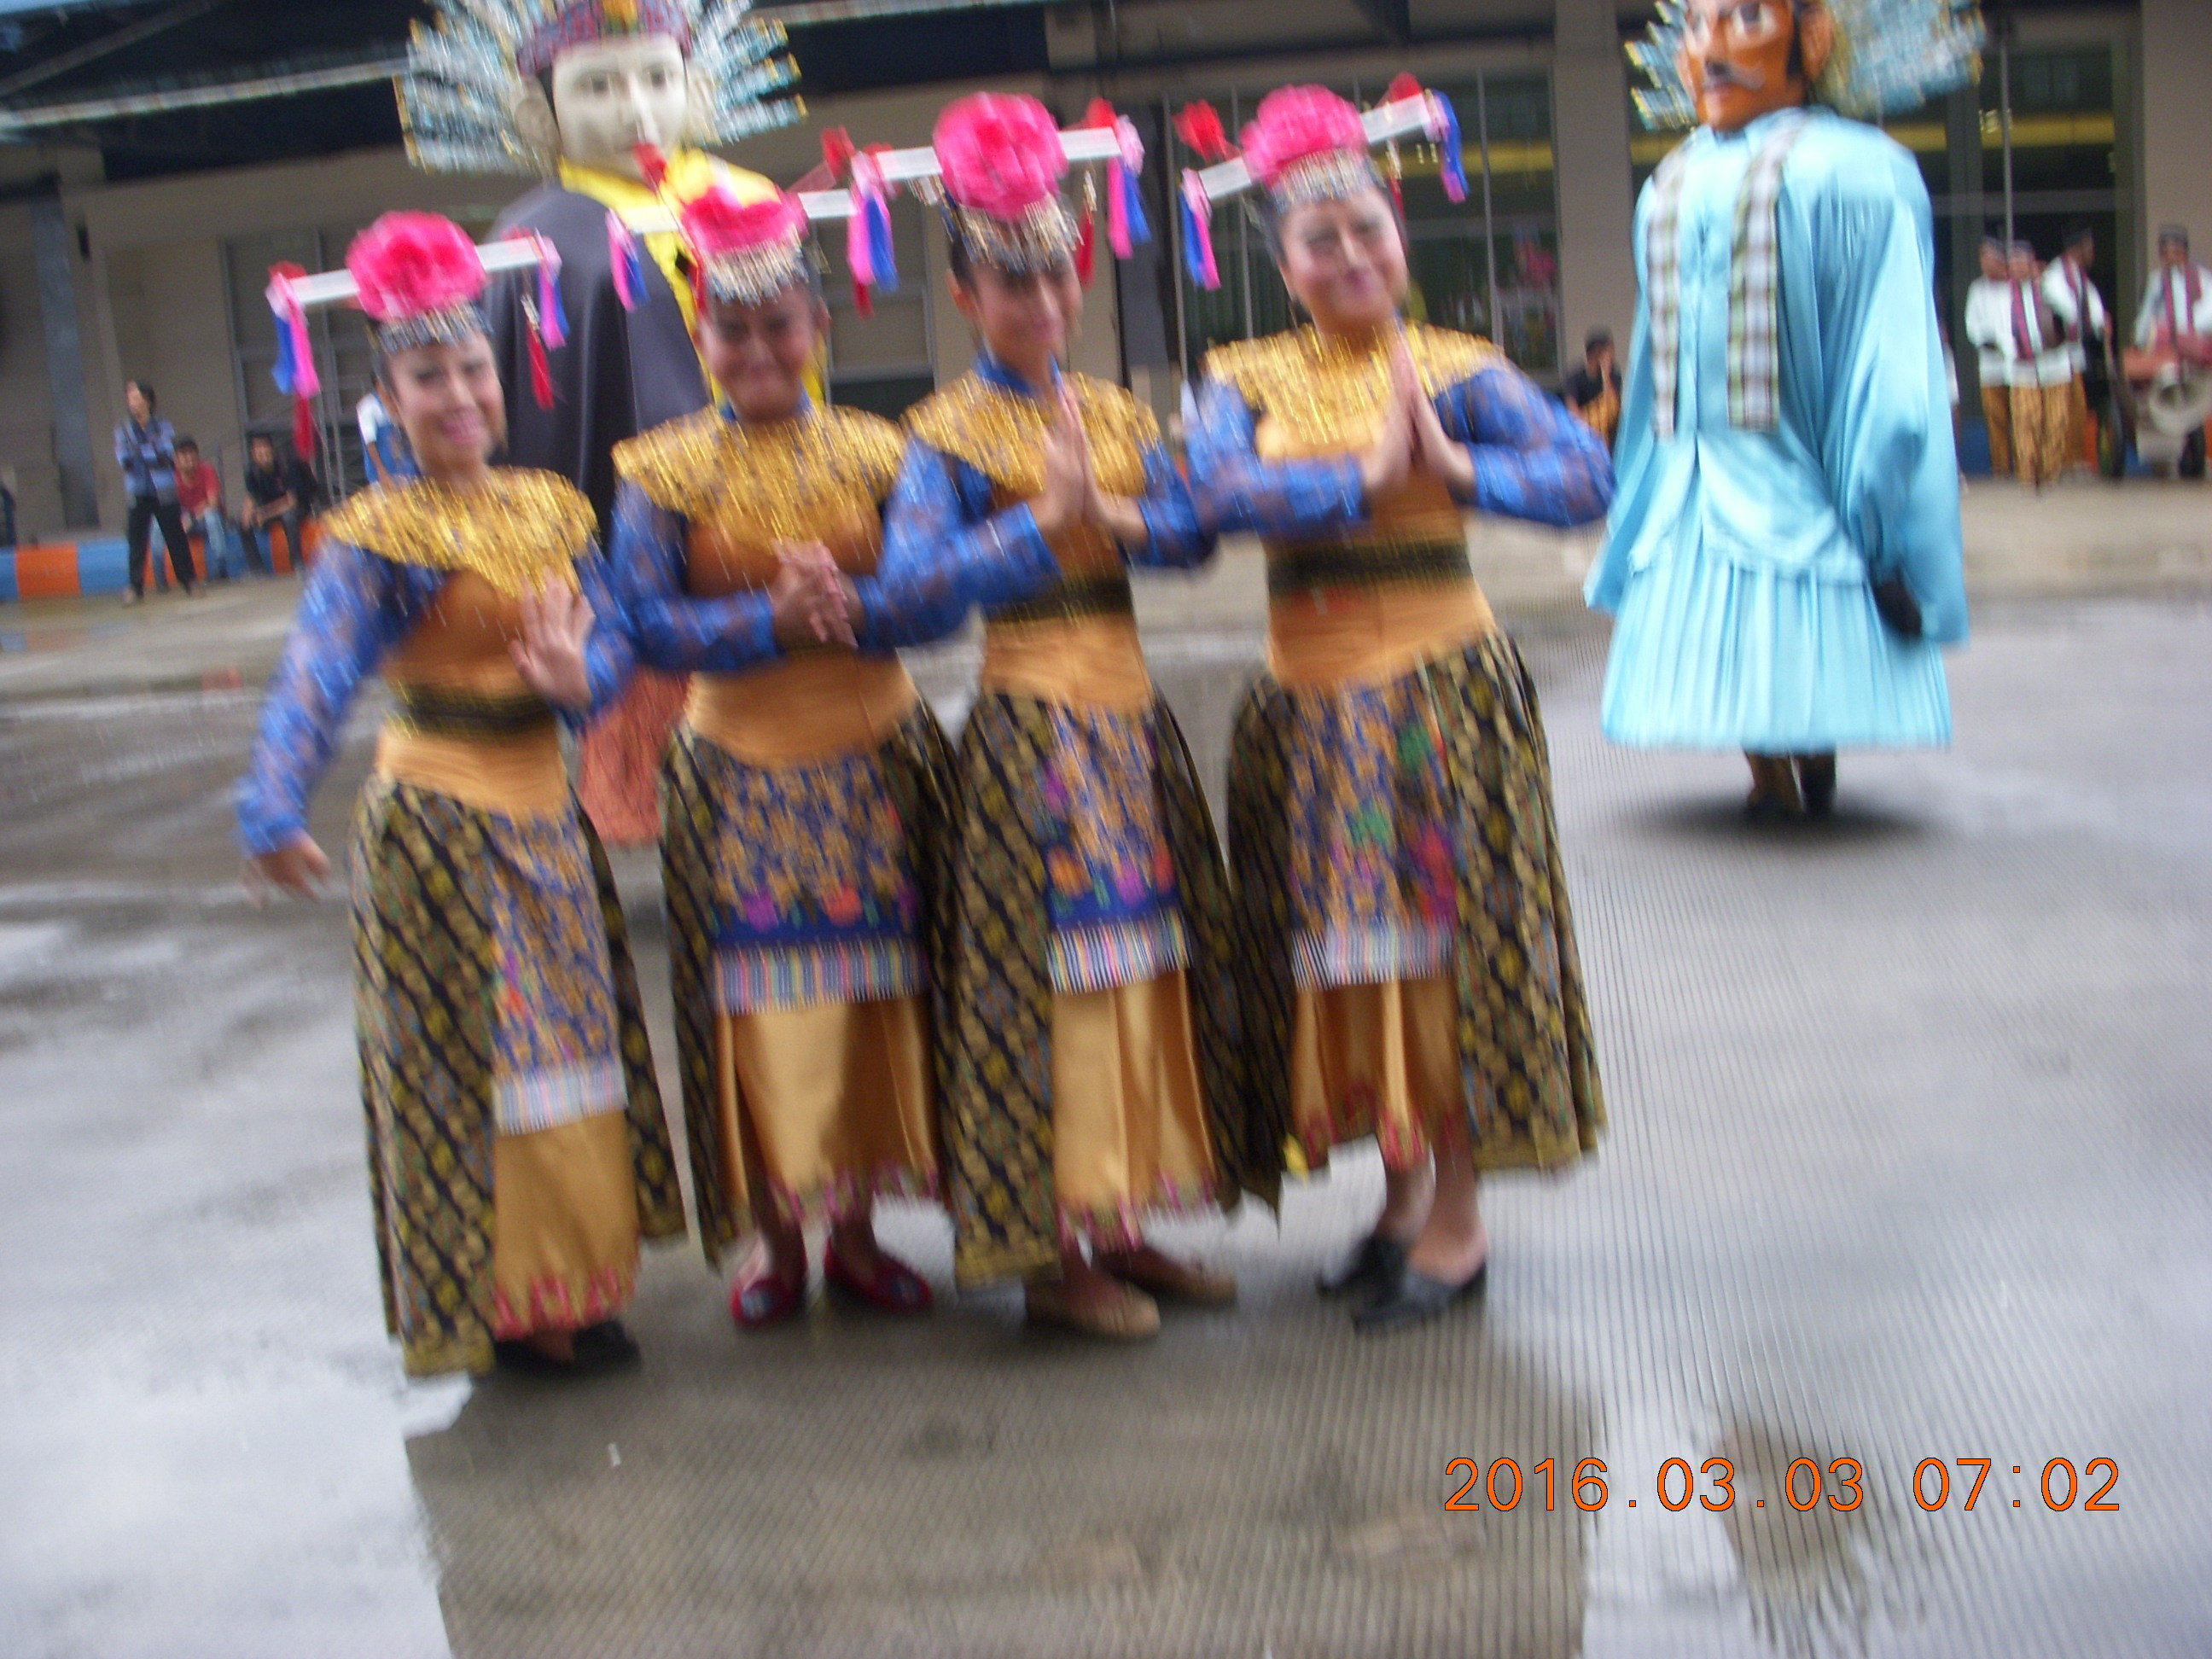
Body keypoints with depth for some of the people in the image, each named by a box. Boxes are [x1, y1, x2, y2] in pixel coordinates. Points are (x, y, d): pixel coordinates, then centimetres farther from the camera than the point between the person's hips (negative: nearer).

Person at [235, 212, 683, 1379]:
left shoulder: (550, 506, 6)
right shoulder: (379, 535, -12)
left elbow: (613, 632, 3)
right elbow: (318, 672, -23)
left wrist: (579, 675, -21)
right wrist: (274, 810, -36)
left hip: (543, 810, 7)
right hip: (440, 818, -6)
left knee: (567, 1042, 15)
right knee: (470, 1058, 2)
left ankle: (566, 1272, 31)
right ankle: (501, 1298, 16)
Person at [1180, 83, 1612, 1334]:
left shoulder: (1459, 370, -1)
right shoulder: (1249, 381, 5)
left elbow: (1590, 478, -13)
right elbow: (1219, 489, -15)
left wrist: (1458, 470, -23)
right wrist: (1364, 484, -18)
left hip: (1444, 689, -3)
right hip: (1310, 702, 3)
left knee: (1448, 937, 1)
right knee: (1345, 948, 10)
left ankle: (1458, 1221, 14)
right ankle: (1403, 1194, 28)